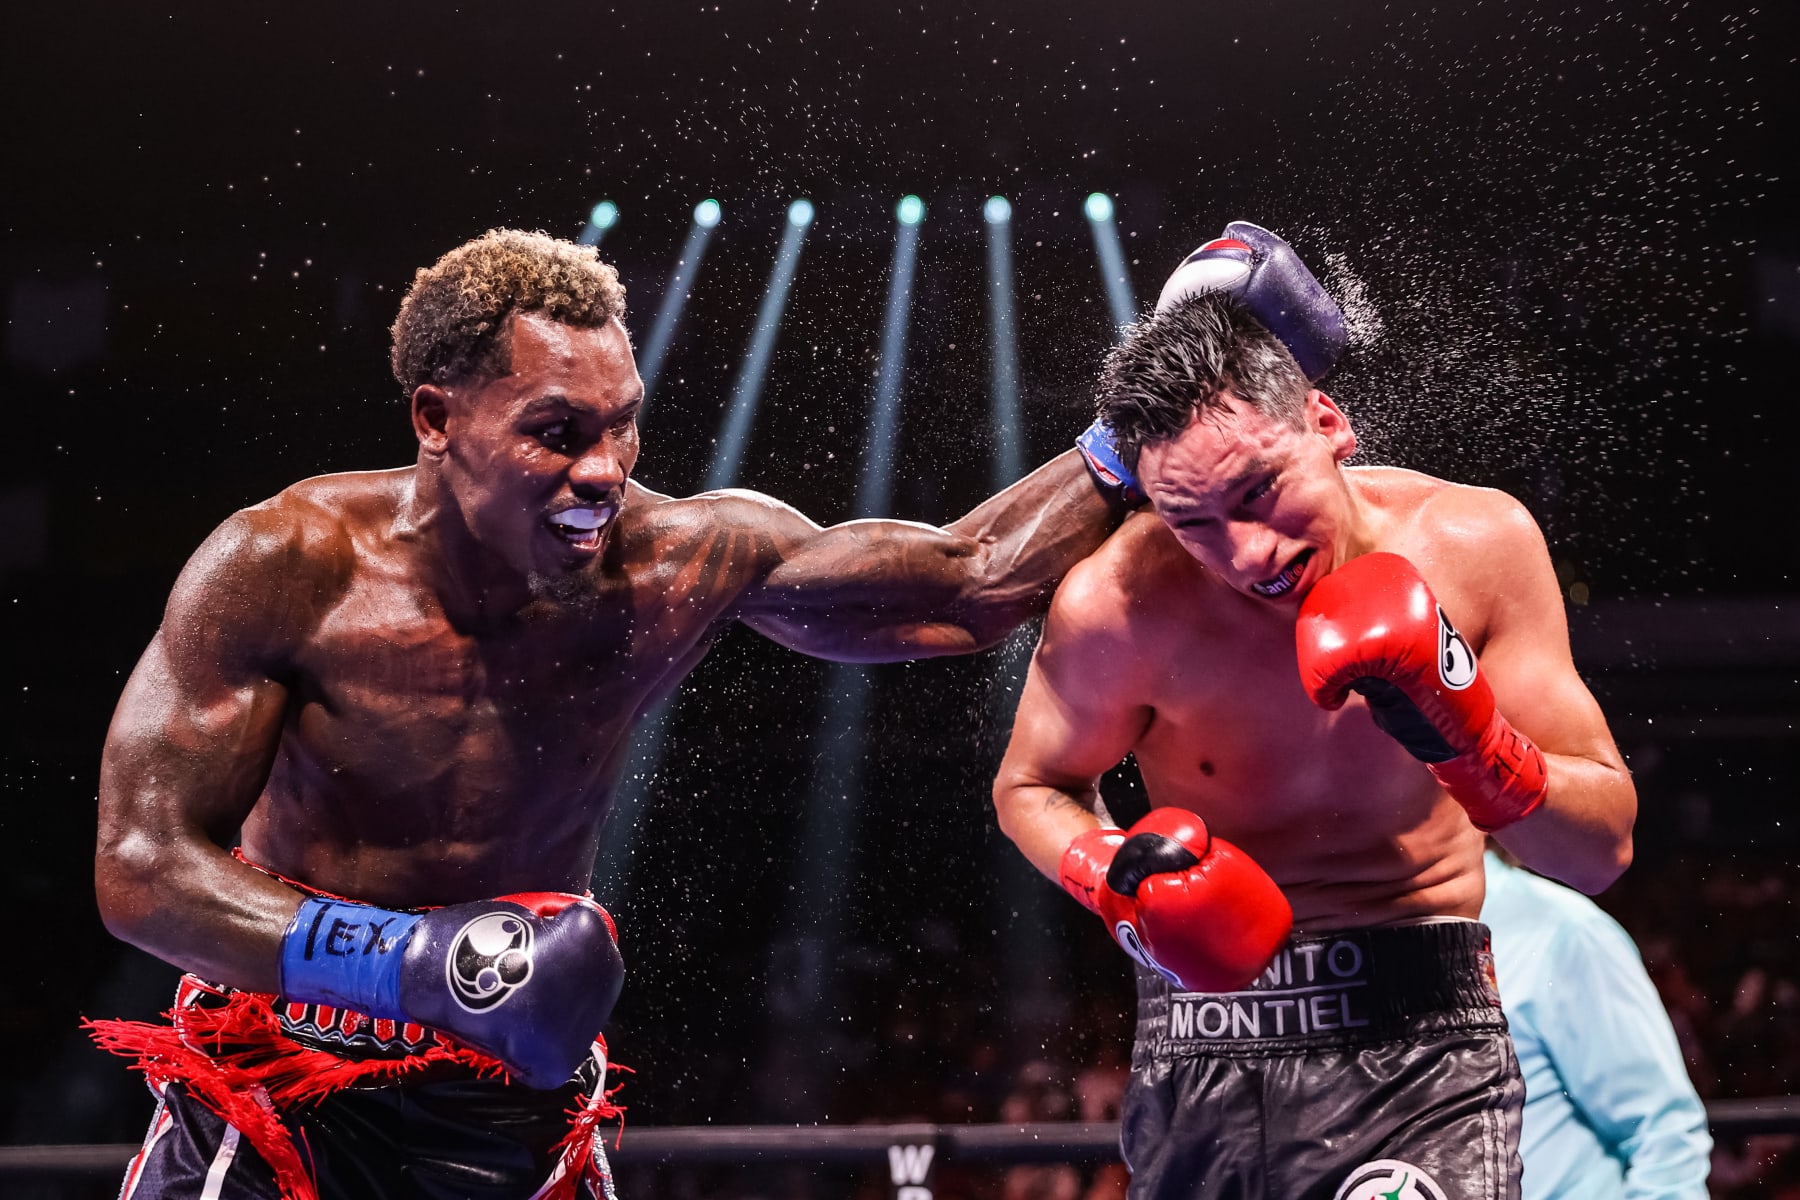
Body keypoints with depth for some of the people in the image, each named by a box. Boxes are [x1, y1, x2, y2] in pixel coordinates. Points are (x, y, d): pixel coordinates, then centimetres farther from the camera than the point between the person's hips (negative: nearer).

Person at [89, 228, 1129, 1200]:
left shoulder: (674, 564, -11)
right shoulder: (285, 571, -18)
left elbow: (971, 587, 1)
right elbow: (142, 868, -21)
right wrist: (417, 962, -34)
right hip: (274, 1106, -2)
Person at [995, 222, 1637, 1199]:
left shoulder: (1476, 543, -10)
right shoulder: (1119, 607, -13)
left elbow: (1600, 852, -5)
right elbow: (1029, 788, 8)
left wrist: (1466, 732, -24)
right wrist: (1119, 884, -13)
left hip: (1420, 1039, -1)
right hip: (1201, 1047, 1)